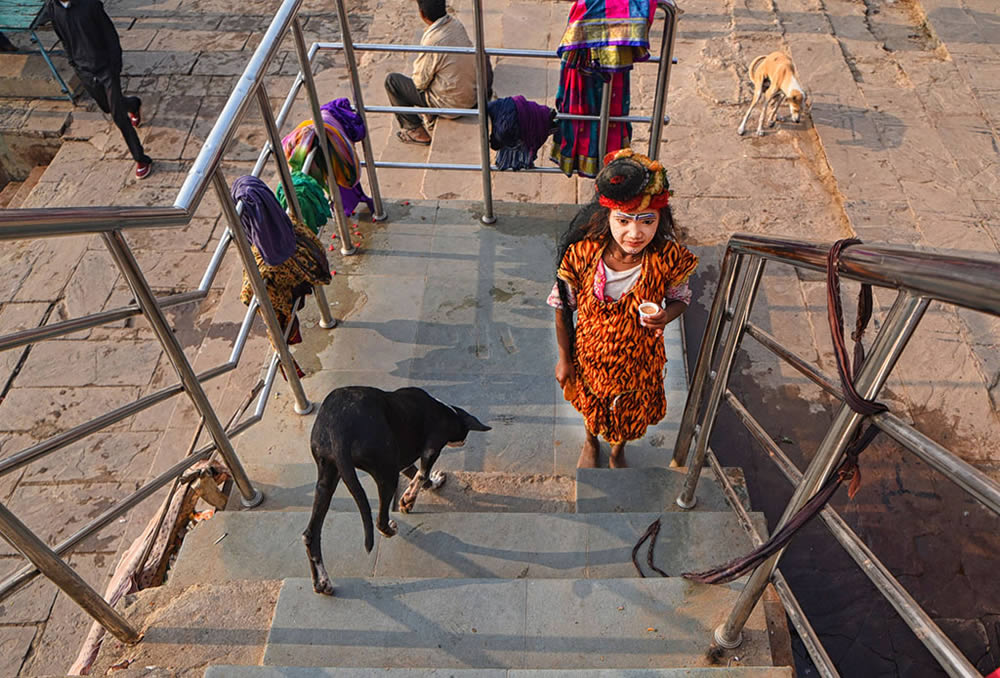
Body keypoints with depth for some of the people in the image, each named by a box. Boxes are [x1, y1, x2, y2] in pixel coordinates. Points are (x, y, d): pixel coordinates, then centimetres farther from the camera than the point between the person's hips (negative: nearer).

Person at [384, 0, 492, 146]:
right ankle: (431, 121, 37)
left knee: (391, 81, 3)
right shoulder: (456, 24, -4)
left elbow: (420, 82, -15)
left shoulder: (432, 41, -28)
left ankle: (416, 132, 13)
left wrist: (417, 66, 6)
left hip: (451, 105, -8)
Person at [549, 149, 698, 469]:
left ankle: (618, 451, 66)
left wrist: (664, 316, -32)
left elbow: (680, 298, -8)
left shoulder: (669, 259, -29)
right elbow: (562, 307, -13)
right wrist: (564, 358, -4)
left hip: (640, 362, 0)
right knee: (591, 406, 31)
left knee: (630, 416, 29)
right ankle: (590, 442, 68)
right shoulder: (582, 254, -29)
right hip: (589, 357, 0)